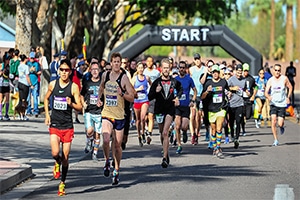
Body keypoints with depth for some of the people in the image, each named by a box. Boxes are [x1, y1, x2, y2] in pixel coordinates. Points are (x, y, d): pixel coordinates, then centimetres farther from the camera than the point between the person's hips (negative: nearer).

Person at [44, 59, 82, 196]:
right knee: (55, 153, -17)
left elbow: (80, 107, -4)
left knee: (65, 157, 2)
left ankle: (62, 183, 16)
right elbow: (46, 98, 21)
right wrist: (47, 115, 10)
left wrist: (71, 104, -25)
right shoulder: (53, 84, 3)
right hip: (54, 124, 1)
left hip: (68, 126, -1)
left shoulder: (74, 87, -5)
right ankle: (57, 164, 18)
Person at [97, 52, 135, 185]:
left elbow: (132, 98, -4)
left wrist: (122, 94, -22)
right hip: (106, 114, 1)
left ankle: (116, 171, 23)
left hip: (119, 116, -1)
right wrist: (99, 98, 12)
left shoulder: (124, 78, -6)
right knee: (106, 140, -21)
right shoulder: (105, 75, 4)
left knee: (117, 145, 7)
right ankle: (107, 161, 6)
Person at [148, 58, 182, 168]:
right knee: (162, 133, 13)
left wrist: (177, 97, 7)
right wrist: (156, 92, -20)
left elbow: (180, 89, 25)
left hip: (170, 110, -2)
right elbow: (150, 97, -1)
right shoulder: (157, 82, -1)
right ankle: (166, 154, 33)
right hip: (159, 110, 2)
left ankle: (165, 158, -17)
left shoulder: (174, 81, 1)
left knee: (165, 133, -15)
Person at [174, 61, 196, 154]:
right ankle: (179, 146, 4)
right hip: (177, 105, 1)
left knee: (184, 127, -9)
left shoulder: (189, 79, 1)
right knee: (177, 127, -7)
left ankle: (184, 132, 29)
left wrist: (193, 101, -2)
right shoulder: (175, 79, 4)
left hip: (186, 105, -1)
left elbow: (195, 90, 11)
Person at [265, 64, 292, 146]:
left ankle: (282, 127, 33)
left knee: (280, 124, -6)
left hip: (282, 104, 0)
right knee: (273, 120, -15)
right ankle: (276, 140, -4)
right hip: (273, 103, 0)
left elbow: (290, 87, 10)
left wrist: (288, 97, 2)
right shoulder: (270, 80, -4)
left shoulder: (284, 79, -4)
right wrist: (269, 97, -29)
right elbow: (266, 92, -8)